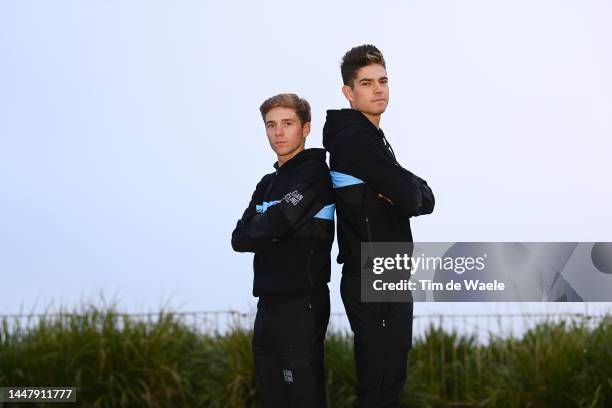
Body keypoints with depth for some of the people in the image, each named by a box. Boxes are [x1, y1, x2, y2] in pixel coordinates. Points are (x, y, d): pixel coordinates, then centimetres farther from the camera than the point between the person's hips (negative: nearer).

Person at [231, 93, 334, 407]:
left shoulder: (314, 173, -8)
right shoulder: (268, 184, 18)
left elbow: (278, 222, -19)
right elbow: (239, 239, 8)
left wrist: (258, 228, 1)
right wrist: (273, 233, -9)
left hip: (302, 304, -8)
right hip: (269, 303, 8)